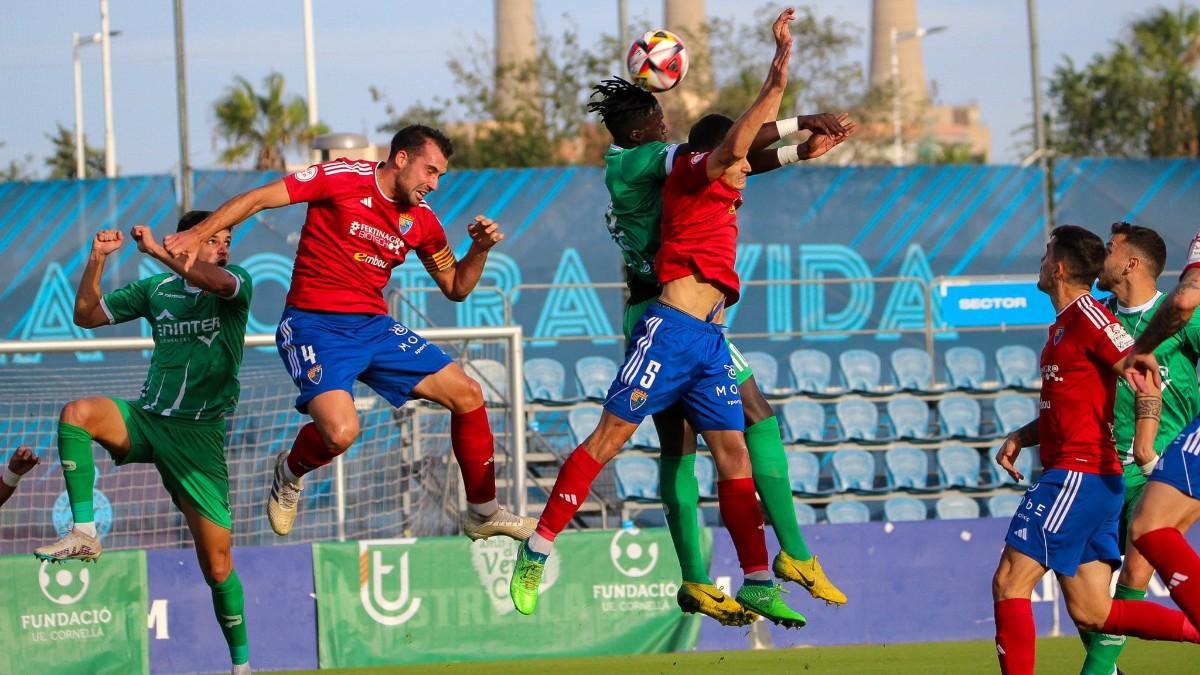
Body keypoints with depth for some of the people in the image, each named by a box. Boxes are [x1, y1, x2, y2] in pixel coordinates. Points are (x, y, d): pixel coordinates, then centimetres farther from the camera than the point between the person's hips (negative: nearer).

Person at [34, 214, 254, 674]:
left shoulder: (236, 281, 0)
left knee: (217, 565, -3)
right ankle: (84, 534, -25)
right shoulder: (155, 289, 10)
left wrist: (157, 251, -29)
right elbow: (87, 316, 13)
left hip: (199, 434, -3)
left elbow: (219, 283, -26)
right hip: (146, 417, 3)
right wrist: (97, 260, -1)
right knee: (77, 413, -28)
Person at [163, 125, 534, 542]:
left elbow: (455, 288, 19)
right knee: (341, 431, -29)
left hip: (375, 327, 7)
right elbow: (258, 199, -8)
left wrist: (480, 249, -1)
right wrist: (198, 235, -15)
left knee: (467, 394, 1)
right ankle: (290, 473, 8)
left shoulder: (422, 220, 9)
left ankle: (483, 514, 17)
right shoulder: (342, 178, -8)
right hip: (316, 325, -7)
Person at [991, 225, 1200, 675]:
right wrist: (1019, 439, 14)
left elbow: (1147, 380, -17)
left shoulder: (1086, 314, -9)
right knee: (1092, 615, 6)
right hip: (1080, 478, 10)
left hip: (1077, 476, -10)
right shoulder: (1063, 326, 21)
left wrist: (1144, 445, -30)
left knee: (1009, 582, -10)